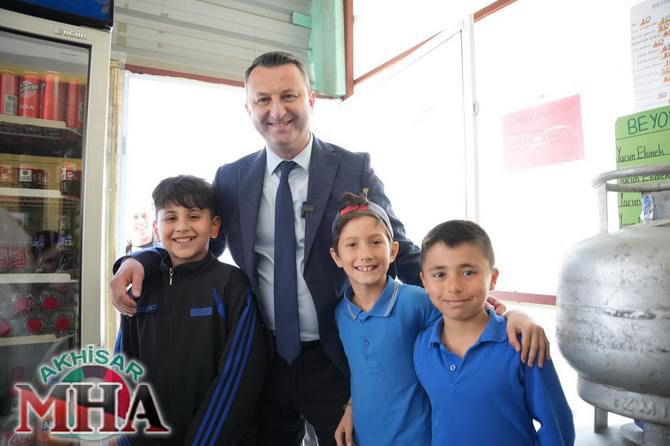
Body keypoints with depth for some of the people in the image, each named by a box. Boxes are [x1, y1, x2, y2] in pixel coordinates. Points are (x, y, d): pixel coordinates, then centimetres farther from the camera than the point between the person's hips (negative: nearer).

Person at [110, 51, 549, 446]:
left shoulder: (355, 168, -7)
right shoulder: (231, 178, 2)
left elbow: (402, 252, -10)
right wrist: (141, 260, -12)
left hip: (337, 361, -3)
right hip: (263, 362, 3)